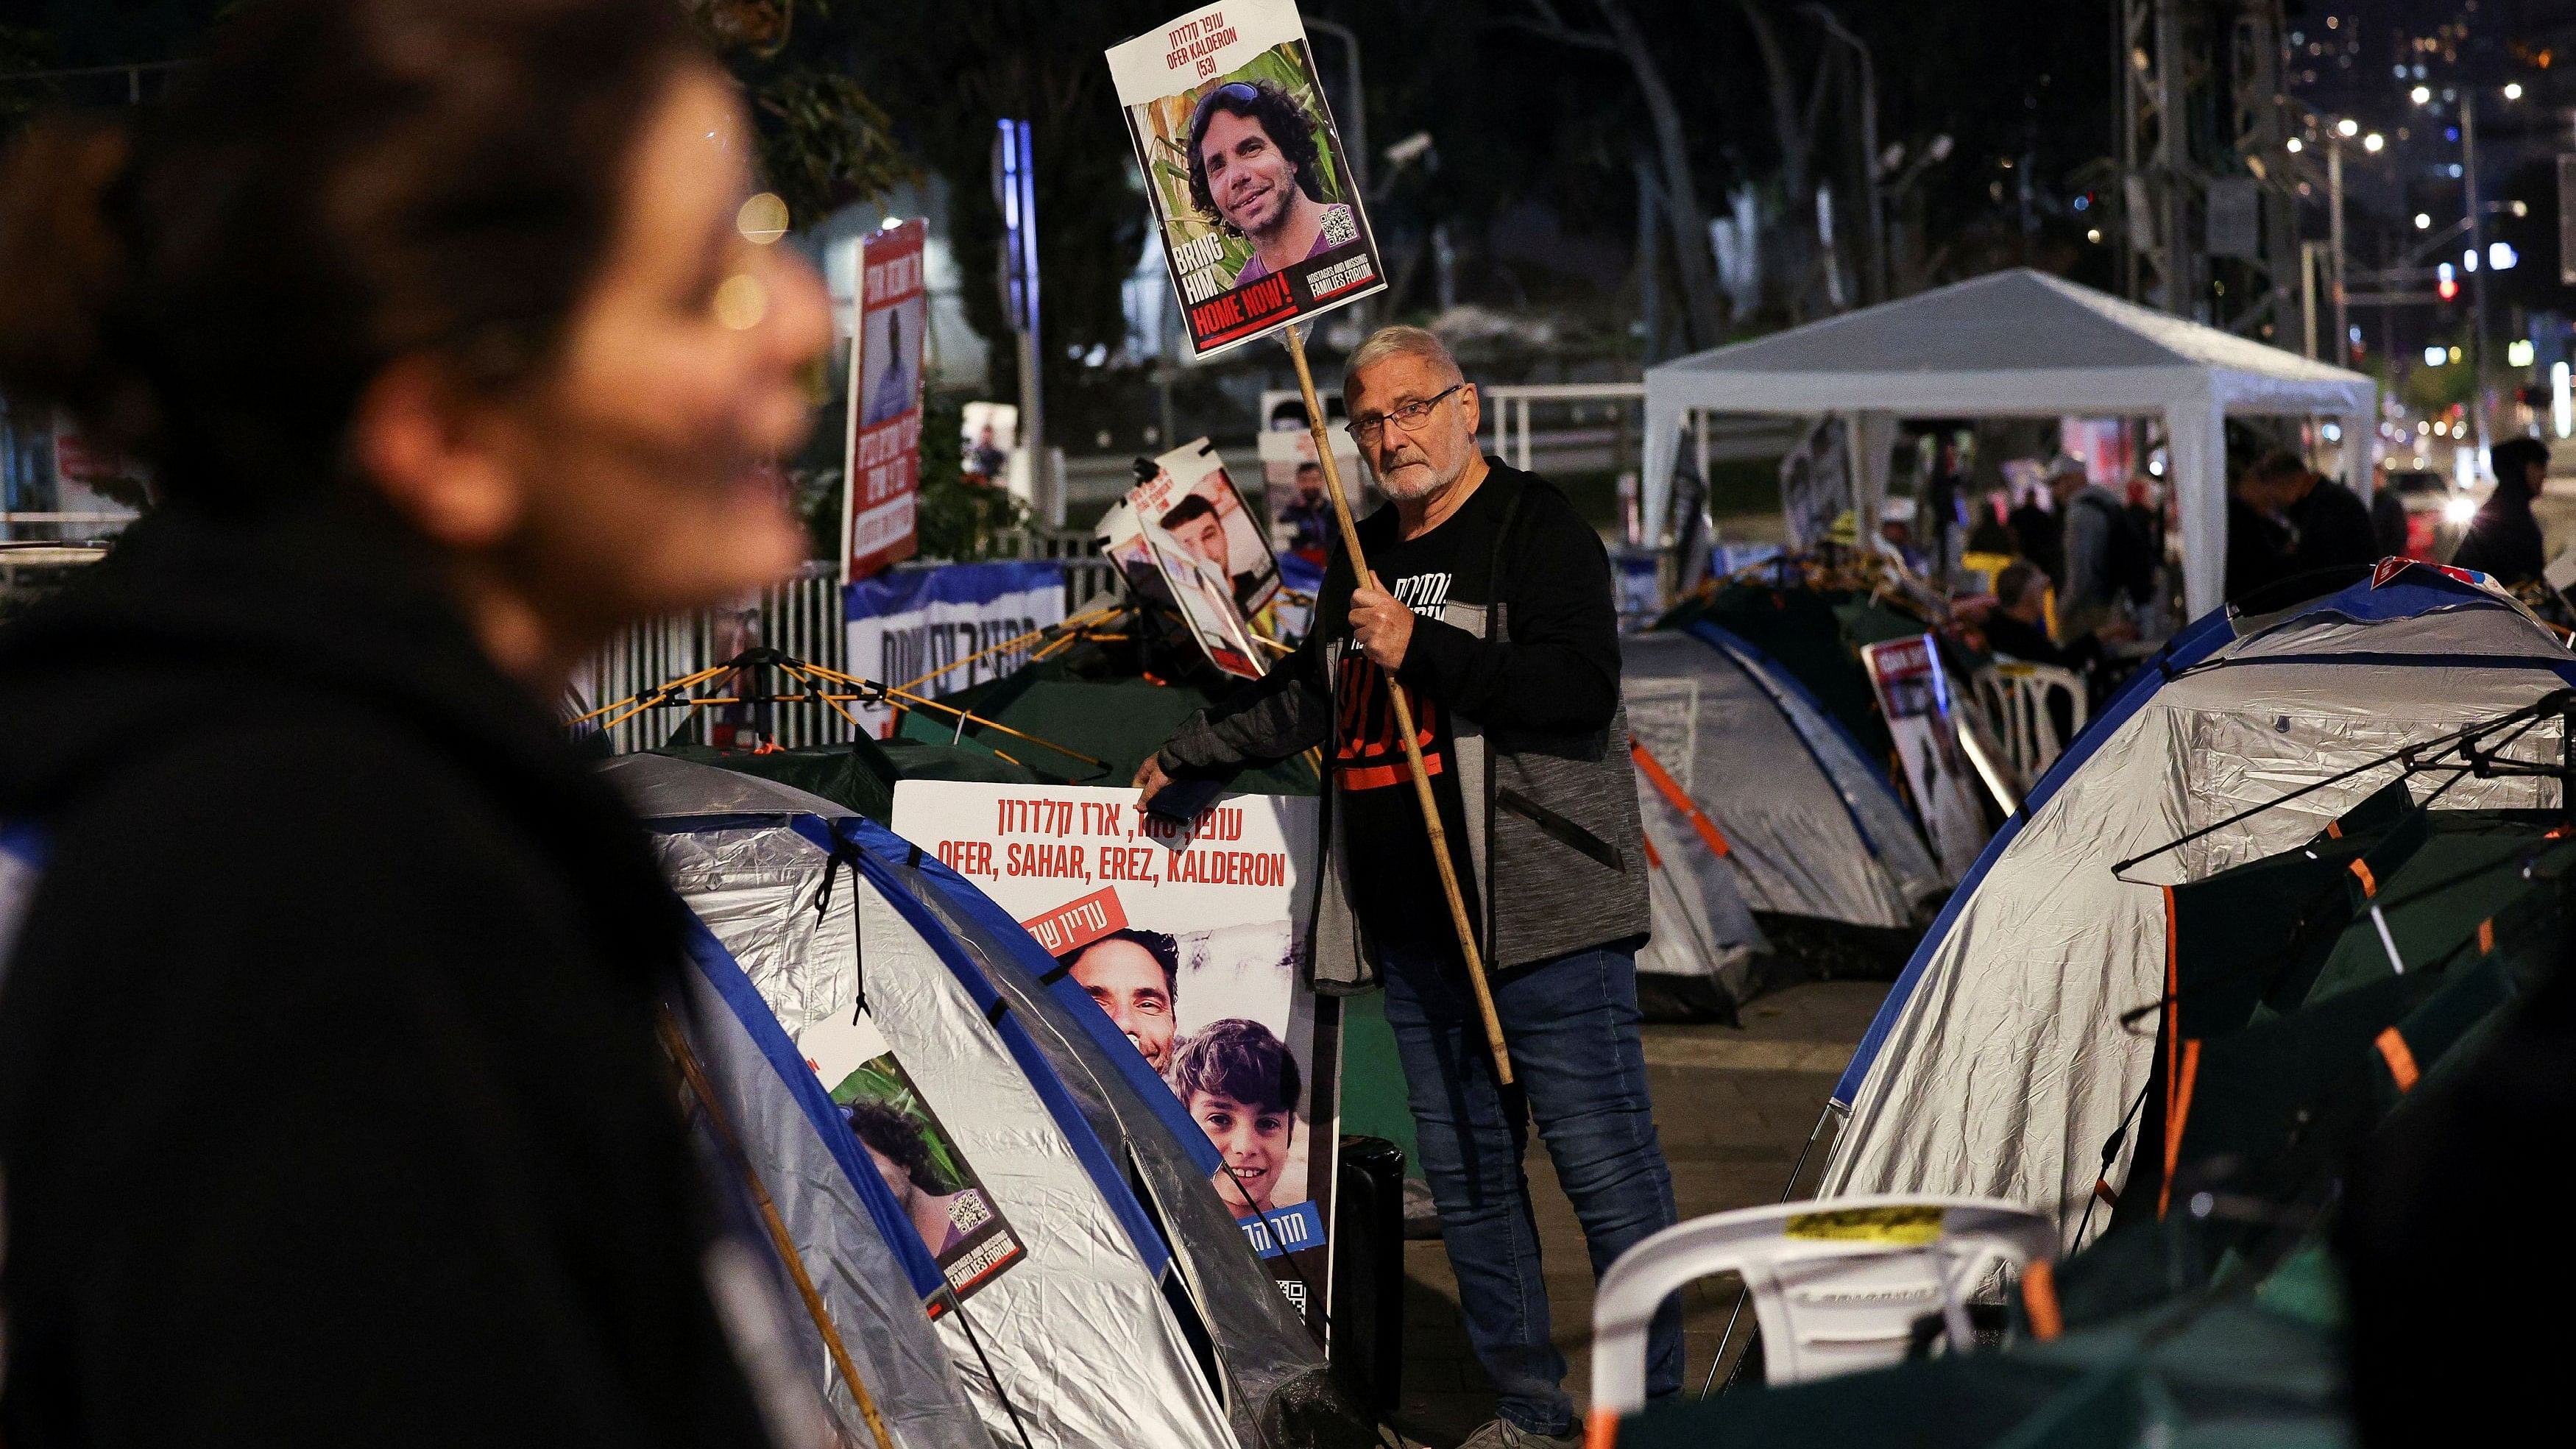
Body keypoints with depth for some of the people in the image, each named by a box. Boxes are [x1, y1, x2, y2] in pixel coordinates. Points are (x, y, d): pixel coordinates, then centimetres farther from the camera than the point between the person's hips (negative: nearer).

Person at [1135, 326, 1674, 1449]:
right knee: (1467, 1173, 9)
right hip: (1409, 922, 8)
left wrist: (1421, 650, -18)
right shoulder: (1363, 556, 20)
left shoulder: (1536, 528, -2)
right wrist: (1185, 756, 42)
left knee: (1605, 1164, -7)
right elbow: (1303, 699, 35)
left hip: (1540, 906, -7)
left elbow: (1580, 686, -17)